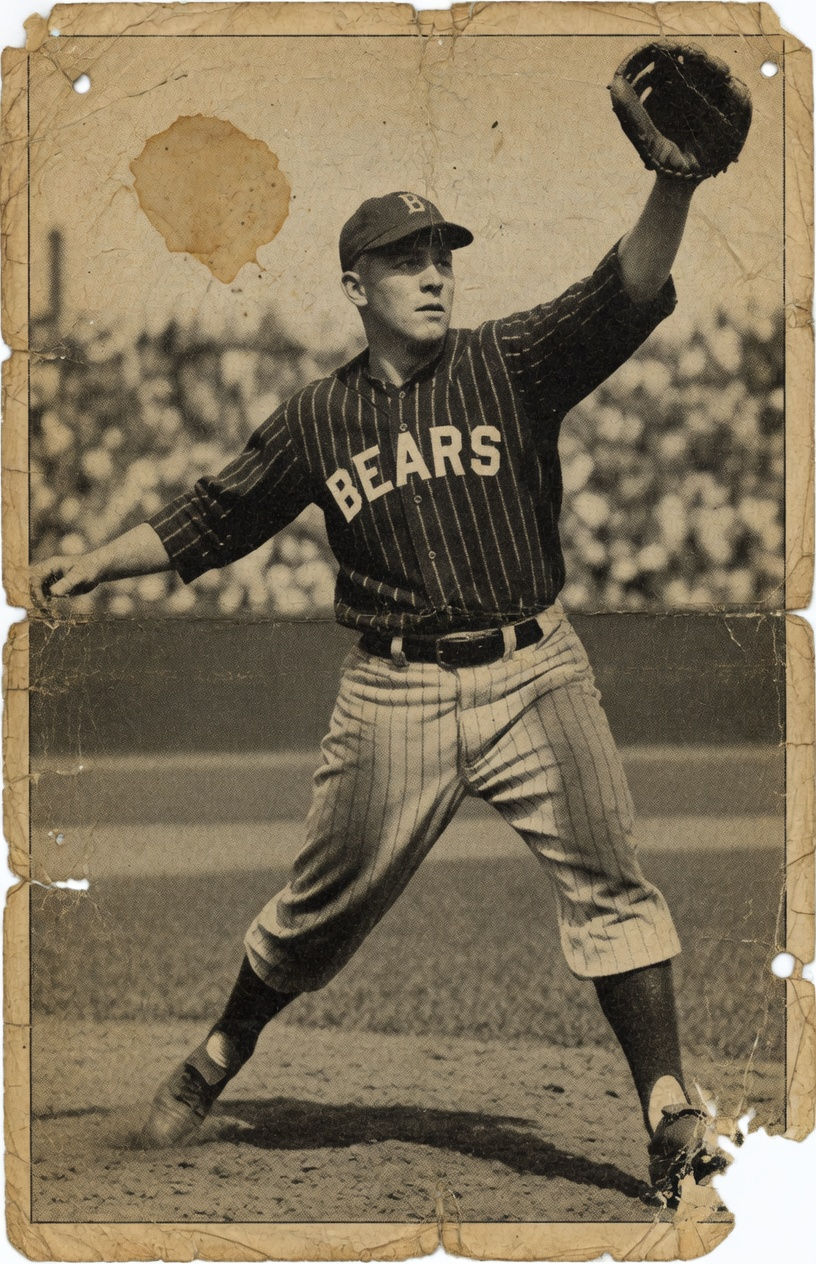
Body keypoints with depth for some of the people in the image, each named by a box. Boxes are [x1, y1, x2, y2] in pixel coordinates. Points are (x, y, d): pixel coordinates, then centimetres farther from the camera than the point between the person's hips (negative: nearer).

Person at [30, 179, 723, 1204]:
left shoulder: (508, 366, -1)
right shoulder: (315, 419, 5)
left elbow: (627, 299, -15)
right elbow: (213, 517, 13)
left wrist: (674, 186, -31)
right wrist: (100, 563, 3)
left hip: (532, 673, -1)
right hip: (394, 692, 1)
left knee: (606, 879, -10)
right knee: (329, 897, 8)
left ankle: (670, 1118, -8)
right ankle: (221, 1052, 33)